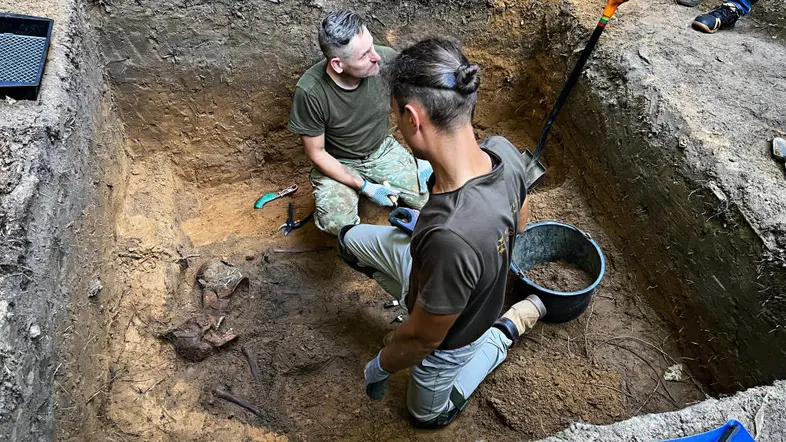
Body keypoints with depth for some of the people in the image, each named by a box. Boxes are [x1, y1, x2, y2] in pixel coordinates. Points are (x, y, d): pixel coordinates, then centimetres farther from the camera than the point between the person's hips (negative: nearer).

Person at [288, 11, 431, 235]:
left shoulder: (386, 59, -23)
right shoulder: (310, 91, -30)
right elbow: (316, 153, -17)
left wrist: (426, 157, -12)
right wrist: (364, 187, -21)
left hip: (383, 150, 3)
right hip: (337, 164, -2)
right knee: (336, 223, -28)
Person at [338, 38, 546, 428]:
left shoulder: (450, 238, -49)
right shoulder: (503, 150, -26)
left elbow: (424, 339, -30)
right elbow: (517, 224, -3)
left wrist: (379, 368, -7)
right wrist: (428, 226, 10)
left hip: (449, 338, -5)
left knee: (428, 413, 30)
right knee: (351, 240, 19)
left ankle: (505, 331, 29)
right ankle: (422, 299, 26)